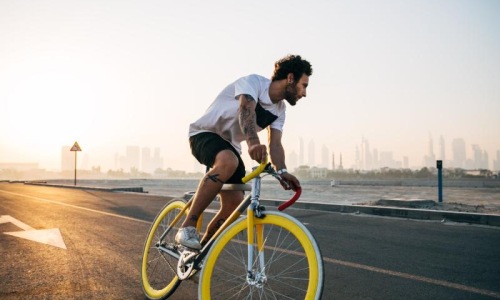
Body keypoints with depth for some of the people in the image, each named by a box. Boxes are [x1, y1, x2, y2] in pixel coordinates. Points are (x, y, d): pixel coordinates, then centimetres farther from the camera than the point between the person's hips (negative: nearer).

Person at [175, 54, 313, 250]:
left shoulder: (280, 110, 5)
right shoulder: (253, 82, -17)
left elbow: (275, 144, -8)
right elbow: (246, 110, -38)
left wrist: (282, 171, -29)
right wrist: (253, 143, -58)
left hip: (230, 146, 8)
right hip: (205, 134, -7)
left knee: (235, 206, -7)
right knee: (228, 162, -40)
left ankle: (201, 250, 13)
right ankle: (187, 228, -31)